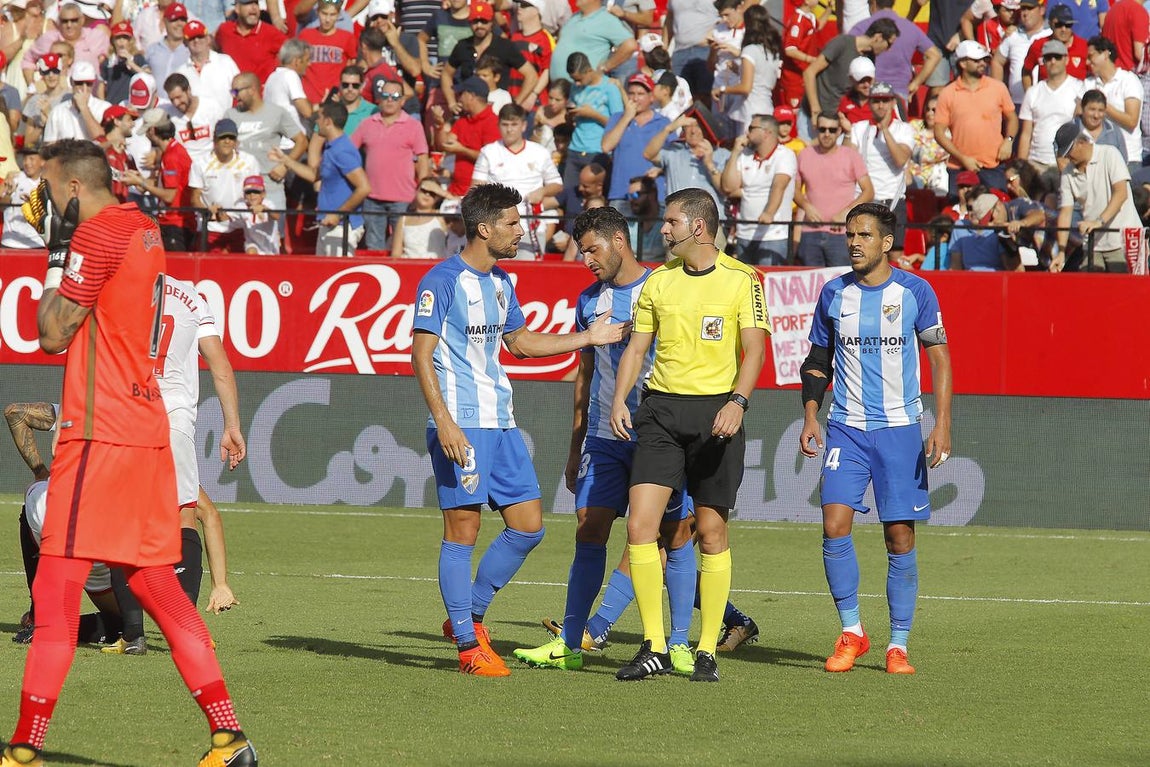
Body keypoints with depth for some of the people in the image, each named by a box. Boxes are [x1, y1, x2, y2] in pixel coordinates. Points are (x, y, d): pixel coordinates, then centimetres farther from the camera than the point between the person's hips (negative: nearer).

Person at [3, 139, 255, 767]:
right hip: (146, 427, 9)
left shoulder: (96, 236, -12)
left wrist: (58, 249, -3)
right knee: (158, 586, 12)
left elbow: (53, 333, -11)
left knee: (54, 593, -8)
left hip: (100, 432, -9)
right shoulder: (142, 229, 16)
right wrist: (64, 244, 15)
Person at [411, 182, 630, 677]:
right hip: (460, 424, -8)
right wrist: (445, 422, -21)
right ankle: (468, 645, 0)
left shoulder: (501, 283, 15)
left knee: (528, 525, 6)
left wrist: (588, 338, 24)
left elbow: (519, 342, 29)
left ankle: (469, 615, 20)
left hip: (500, 422, 8)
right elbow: (421, 354, -13)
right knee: (462, 528, -5)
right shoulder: (443, 281, -10)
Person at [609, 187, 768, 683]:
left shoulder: (742, 280, -1)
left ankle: (707, 651, 9)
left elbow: (753, 349, -7)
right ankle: (653, 648, -4)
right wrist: (618, 400, -3)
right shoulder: (659, 280, 11)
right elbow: (636, 346, 13)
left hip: (716, 413, -3)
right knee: (640, 525, -10)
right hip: (661, 409, 3)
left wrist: (737, 401, -23)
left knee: (711, 533, 0)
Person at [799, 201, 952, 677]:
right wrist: (810, 417, 2)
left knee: (900, 538, -1)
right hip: (846, 428, 2)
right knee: (834, 525, -13)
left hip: (900, 428, -2)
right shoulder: (834, 294, 5)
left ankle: (898, 644, 8)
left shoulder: (914, 291, -2)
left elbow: (940, 358, 1)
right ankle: (851, 631, 1)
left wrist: (942, 425, -7)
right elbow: (818, 361, 15)